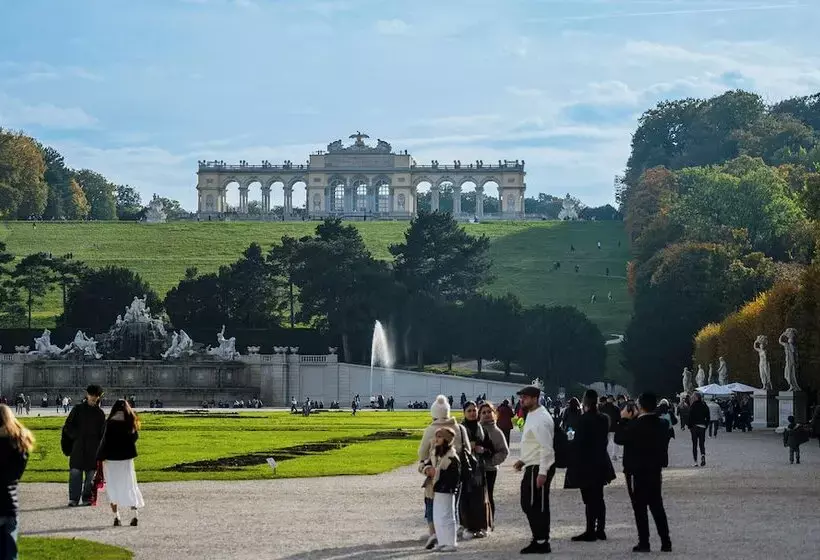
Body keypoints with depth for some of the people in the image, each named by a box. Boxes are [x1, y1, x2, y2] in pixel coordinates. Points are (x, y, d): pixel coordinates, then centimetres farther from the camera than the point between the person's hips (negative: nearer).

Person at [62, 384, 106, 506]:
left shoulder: (100, 413, 12)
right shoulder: (78, 409, 8)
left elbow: (103, 432, 14)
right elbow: (68, 427, 5)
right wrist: (77, 436, -9)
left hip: (93, 449, 1)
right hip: (78, 447, -1)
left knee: (91, 474, 1)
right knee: (75, 473, -7)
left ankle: (87, 498, 8)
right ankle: (73, 498, -4)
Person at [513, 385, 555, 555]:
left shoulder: (540, 419, -19)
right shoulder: (532, 415, 14)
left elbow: (546, 448, -24)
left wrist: (542, 473, -26)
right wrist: (523, 460, 17)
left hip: (539, 469, -11)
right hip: (532, 467, 11)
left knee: (535, 506, -6)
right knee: (529, 504, 15)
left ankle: (541, 542, 0)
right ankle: (540, 540, 21)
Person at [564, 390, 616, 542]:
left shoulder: (583, 420, -17)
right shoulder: (604, 419, 3)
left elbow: (578, 443, -17)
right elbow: (605, 439, 11)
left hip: (586, 464, -7)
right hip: (601, 463, 7)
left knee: (590, 499, -4)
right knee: (598, 498, 14)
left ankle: (590, 531, -3)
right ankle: (600, 530, 18)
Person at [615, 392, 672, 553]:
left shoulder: (635, 425, -19)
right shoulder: (662, 425, 1)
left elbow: (619, 438, -12)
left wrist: (624, 419, -1)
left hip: (636, 472, -6)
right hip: (655, 471, 6)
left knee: (640, 507, 1)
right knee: (657, 506, 12)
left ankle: (644, 542, 1)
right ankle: (666, 542, 11)